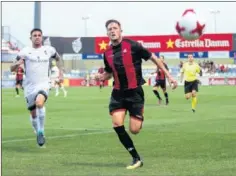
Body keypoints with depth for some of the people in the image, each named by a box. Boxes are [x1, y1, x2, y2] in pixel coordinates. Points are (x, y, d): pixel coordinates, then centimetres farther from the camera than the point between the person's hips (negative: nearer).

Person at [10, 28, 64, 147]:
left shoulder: (49, 50, 4)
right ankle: (39, 135, 35)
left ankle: (41, 131, -18)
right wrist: (17, 63, -24)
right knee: (33, 114, 10)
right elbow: (12, 69, -2)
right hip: (29, 87, 1)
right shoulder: (25, 51, -2)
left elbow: (58, 58, 27)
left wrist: (60, 72, 15)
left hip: (43, 85, -1)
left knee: (39, 103, -32)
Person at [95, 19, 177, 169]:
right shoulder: (107, 53, 5)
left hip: (135, 92, -4)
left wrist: (169, 76, -5)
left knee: (135, 130, -8)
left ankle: (140, 117, 32)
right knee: (117, 124, -16)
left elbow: (154, 58, -3)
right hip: (118, 92, 4)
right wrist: (101, 77, -3)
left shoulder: (132, 46, -10)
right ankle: (136, 158, -5)